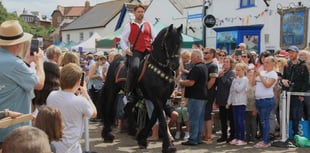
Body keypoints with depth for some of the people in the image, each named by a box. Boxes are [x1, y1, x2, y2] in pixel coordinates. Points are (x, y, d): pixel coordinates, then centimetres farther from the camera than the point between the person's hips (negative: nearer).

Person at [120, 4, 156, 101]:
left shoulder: (149, 25, 22)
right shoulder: (129, 26, 12)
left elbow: (155, 38, 21)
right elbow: (123, 41, 9)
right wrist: (126, 49, -10)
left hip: (148, 52, 4)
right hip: (135, 52, -4)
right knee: (135, 67, -33)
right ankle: (129, 91, -25)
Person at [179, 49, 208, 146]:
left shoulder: (197, 68, -17)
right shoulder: (204, 67, 14)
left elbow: (191, 82, -23)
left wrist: (181, 82, -5)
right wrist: (184, 82, 18)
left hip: (195, 97, -10)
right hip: (203, 96, 10)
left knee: (193, 119, -4)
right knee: (200, 119, 12)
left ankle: (193, 139, -1)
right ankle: (198, 138, 18)